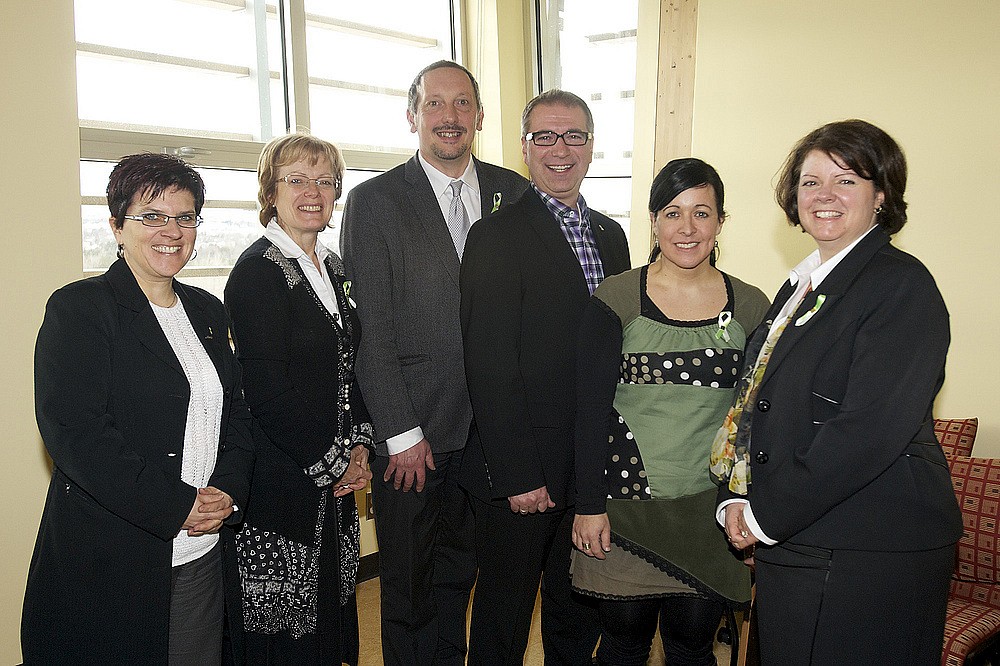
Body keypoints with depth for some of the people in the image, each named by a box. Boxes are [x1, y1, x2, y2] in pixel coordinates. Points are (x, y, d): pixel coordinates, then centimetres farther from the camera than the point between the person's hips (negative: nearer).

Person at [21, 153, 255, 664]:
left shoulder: (206, 311, 12)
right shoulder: (78, 307, -8)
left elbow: (235, 413, 13)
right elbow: (72, 432, -17)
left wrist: (228, 492, -5)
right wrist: (176, 506, -18)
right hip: (108, 561, -6)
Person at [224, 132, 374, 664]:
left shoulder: (332, 267, 11)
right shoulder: (257, 270, -13)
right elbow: (267, 391, -18)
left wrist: (359, 445, 1)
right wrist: (335, 463, -12)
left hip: (336, 477, 8)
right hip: (282, 477, -7)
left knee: (331, 615, 17)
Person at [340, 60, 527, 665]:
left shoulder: (514, 193, 5)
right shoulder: (373, 202, -6)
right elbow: (371, 331, -9)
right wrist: (402, 433, -12)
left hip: (488, 427, 4)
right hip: (411, 434, -3)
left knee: (459, 573, 19)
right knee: (407, 584, 11)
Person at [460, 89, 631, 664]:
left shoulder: (611, 235, 11)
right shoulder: (496, 236, -11)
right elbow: (490, 368, -16)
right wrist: (517, 476, -18)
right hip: (522, 472, -6)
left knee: (580, 616, 21)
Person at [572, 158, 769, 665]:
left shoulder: (750, 307, 2)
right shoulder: (616, 299, -5)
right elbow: (590, 407, -5)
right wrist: (588, 504, -8)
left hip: (711, 507, 2)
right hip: (627, 501, -2)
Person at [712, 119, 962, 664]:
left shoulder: (901, 284, -13)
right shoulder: (801, 286, 12)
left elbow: (869, 429, -22)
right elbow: (758, 401, 13)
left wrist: (766, 515, -17)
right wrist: (736, 500, -1)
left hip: (871, 557, -7)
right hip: (789, 546, 8)